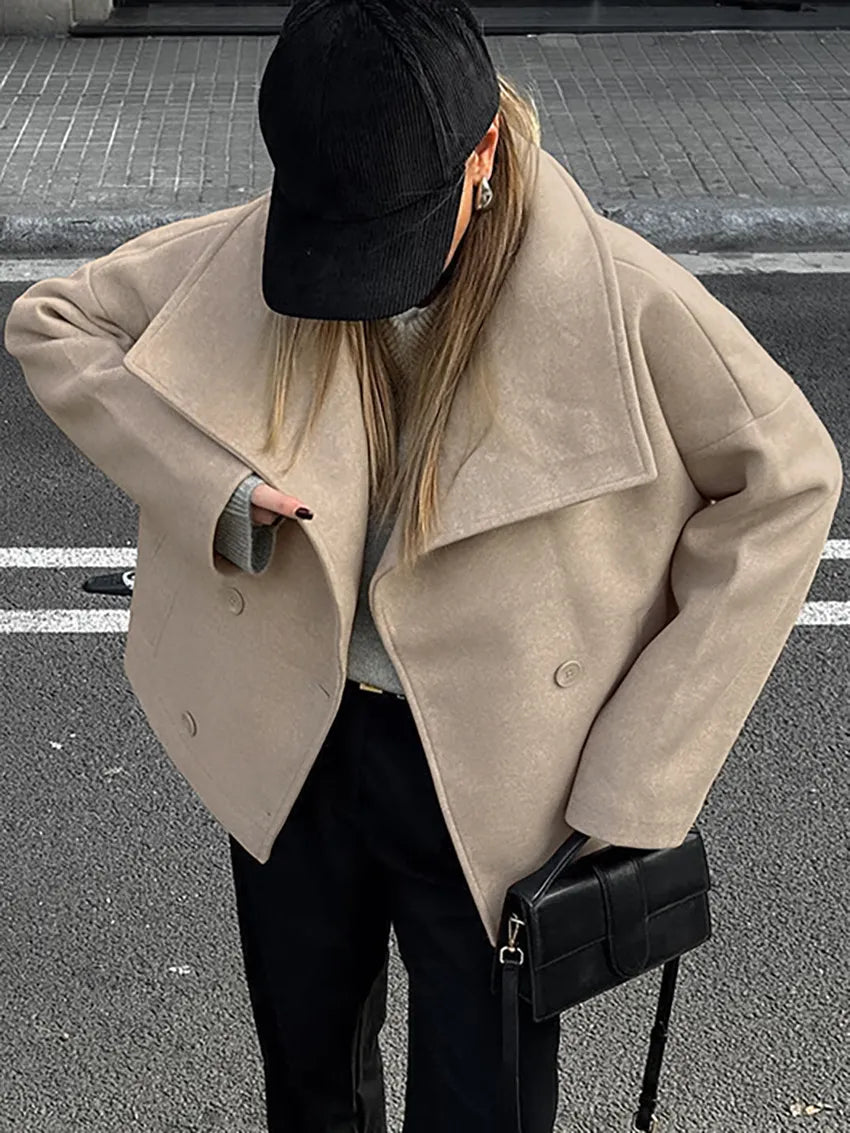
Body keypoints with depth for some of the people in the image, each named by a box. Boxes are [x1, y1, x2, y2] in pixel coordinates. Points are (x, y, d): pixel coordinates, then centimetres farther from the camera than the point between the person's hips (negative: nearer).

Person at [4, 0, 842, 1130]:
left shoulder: (619, 295, -19)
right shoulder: (245, 256, -11)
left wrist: (640, 770, -13)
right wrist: (207, 485, -16)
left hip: (497, 787, -3)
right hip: (295, 750, 4)